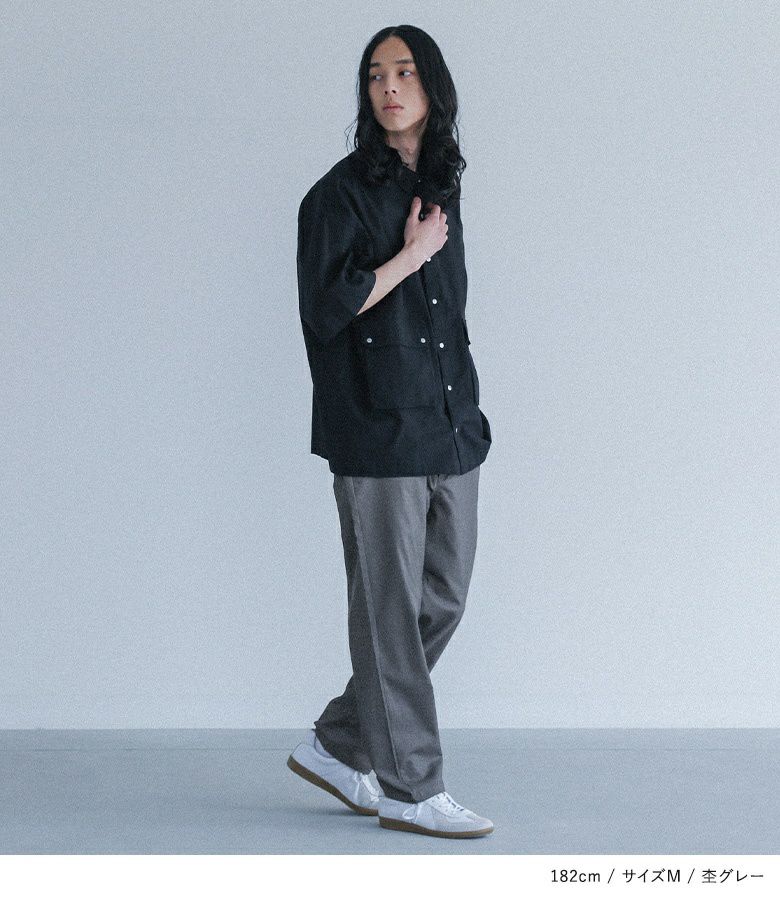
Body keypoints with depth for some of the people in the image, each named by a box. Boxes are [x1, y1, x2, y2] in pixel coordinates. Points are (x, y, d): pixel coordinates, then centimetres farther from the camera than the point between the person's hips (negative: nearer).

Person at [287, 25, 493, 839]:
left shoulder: (441, 187, 14)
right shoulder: (340, 195, -8)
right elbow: (324, 310, -16)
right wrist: (409, 257, -12)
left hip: (450, 428, 8)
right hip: (378, 434, -7)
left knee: (444, 599, 10)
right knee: (391, 611, -1)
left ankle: (338, 745, 22)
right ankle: (409, 788, 9)